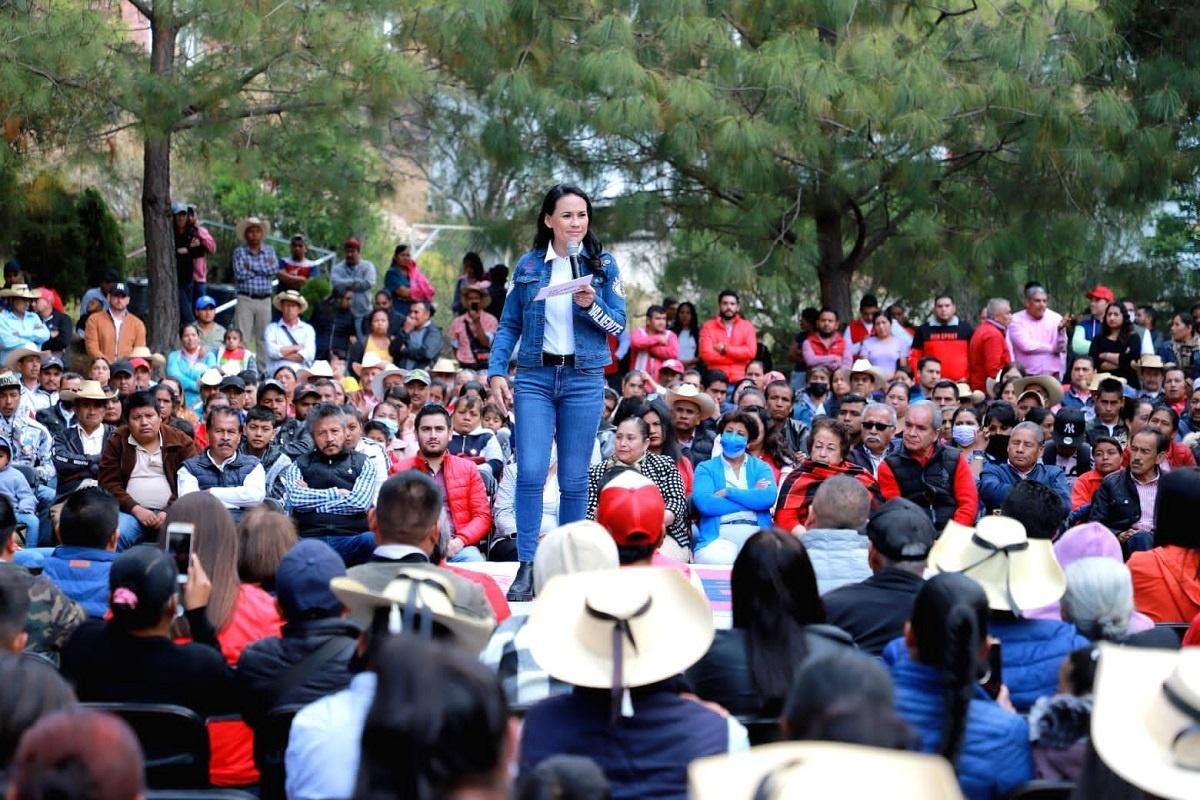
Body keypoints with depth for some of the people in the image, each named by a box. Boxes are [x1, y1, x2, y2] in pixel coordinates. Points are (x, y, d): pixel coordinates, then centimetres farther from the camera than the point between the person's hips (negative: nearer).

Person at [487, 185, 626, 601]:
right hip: (535, 377, 0)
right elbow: (509, 325, 8)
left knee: (574, 479, 3)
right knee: (531, 473, -11)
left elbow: (618, 324, 3)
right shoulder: (528, 266, 7)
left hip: (584, 379, 0)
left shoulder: (603, 265, 5)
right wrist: (496, 372, -3)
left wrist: (591, 305, -16)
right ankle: (527, 567, -5)